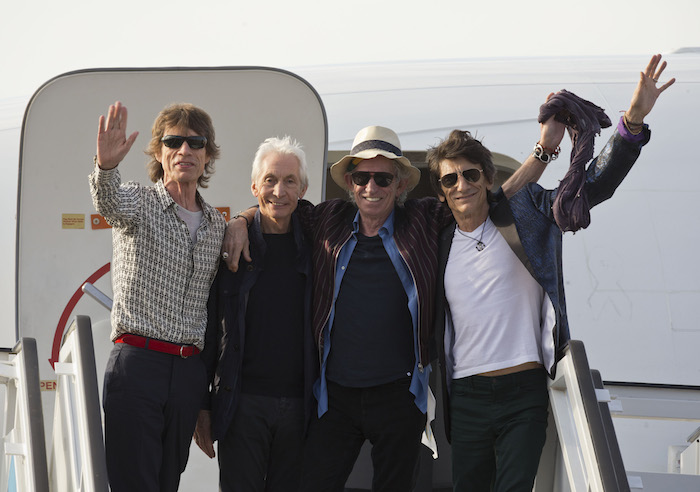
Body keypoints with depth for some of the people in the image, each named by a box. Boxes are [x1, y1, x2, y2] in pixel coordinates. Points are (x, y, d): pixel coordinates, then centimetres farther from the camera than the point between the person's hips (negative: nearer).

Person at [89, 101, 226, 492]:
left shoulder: (218, 225, 16)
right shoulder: (138, 203, 0)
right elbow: (109, 202, -25)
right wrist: (106, 166, -46)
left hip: (190, 371, 5)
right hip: (137, 361, -5)